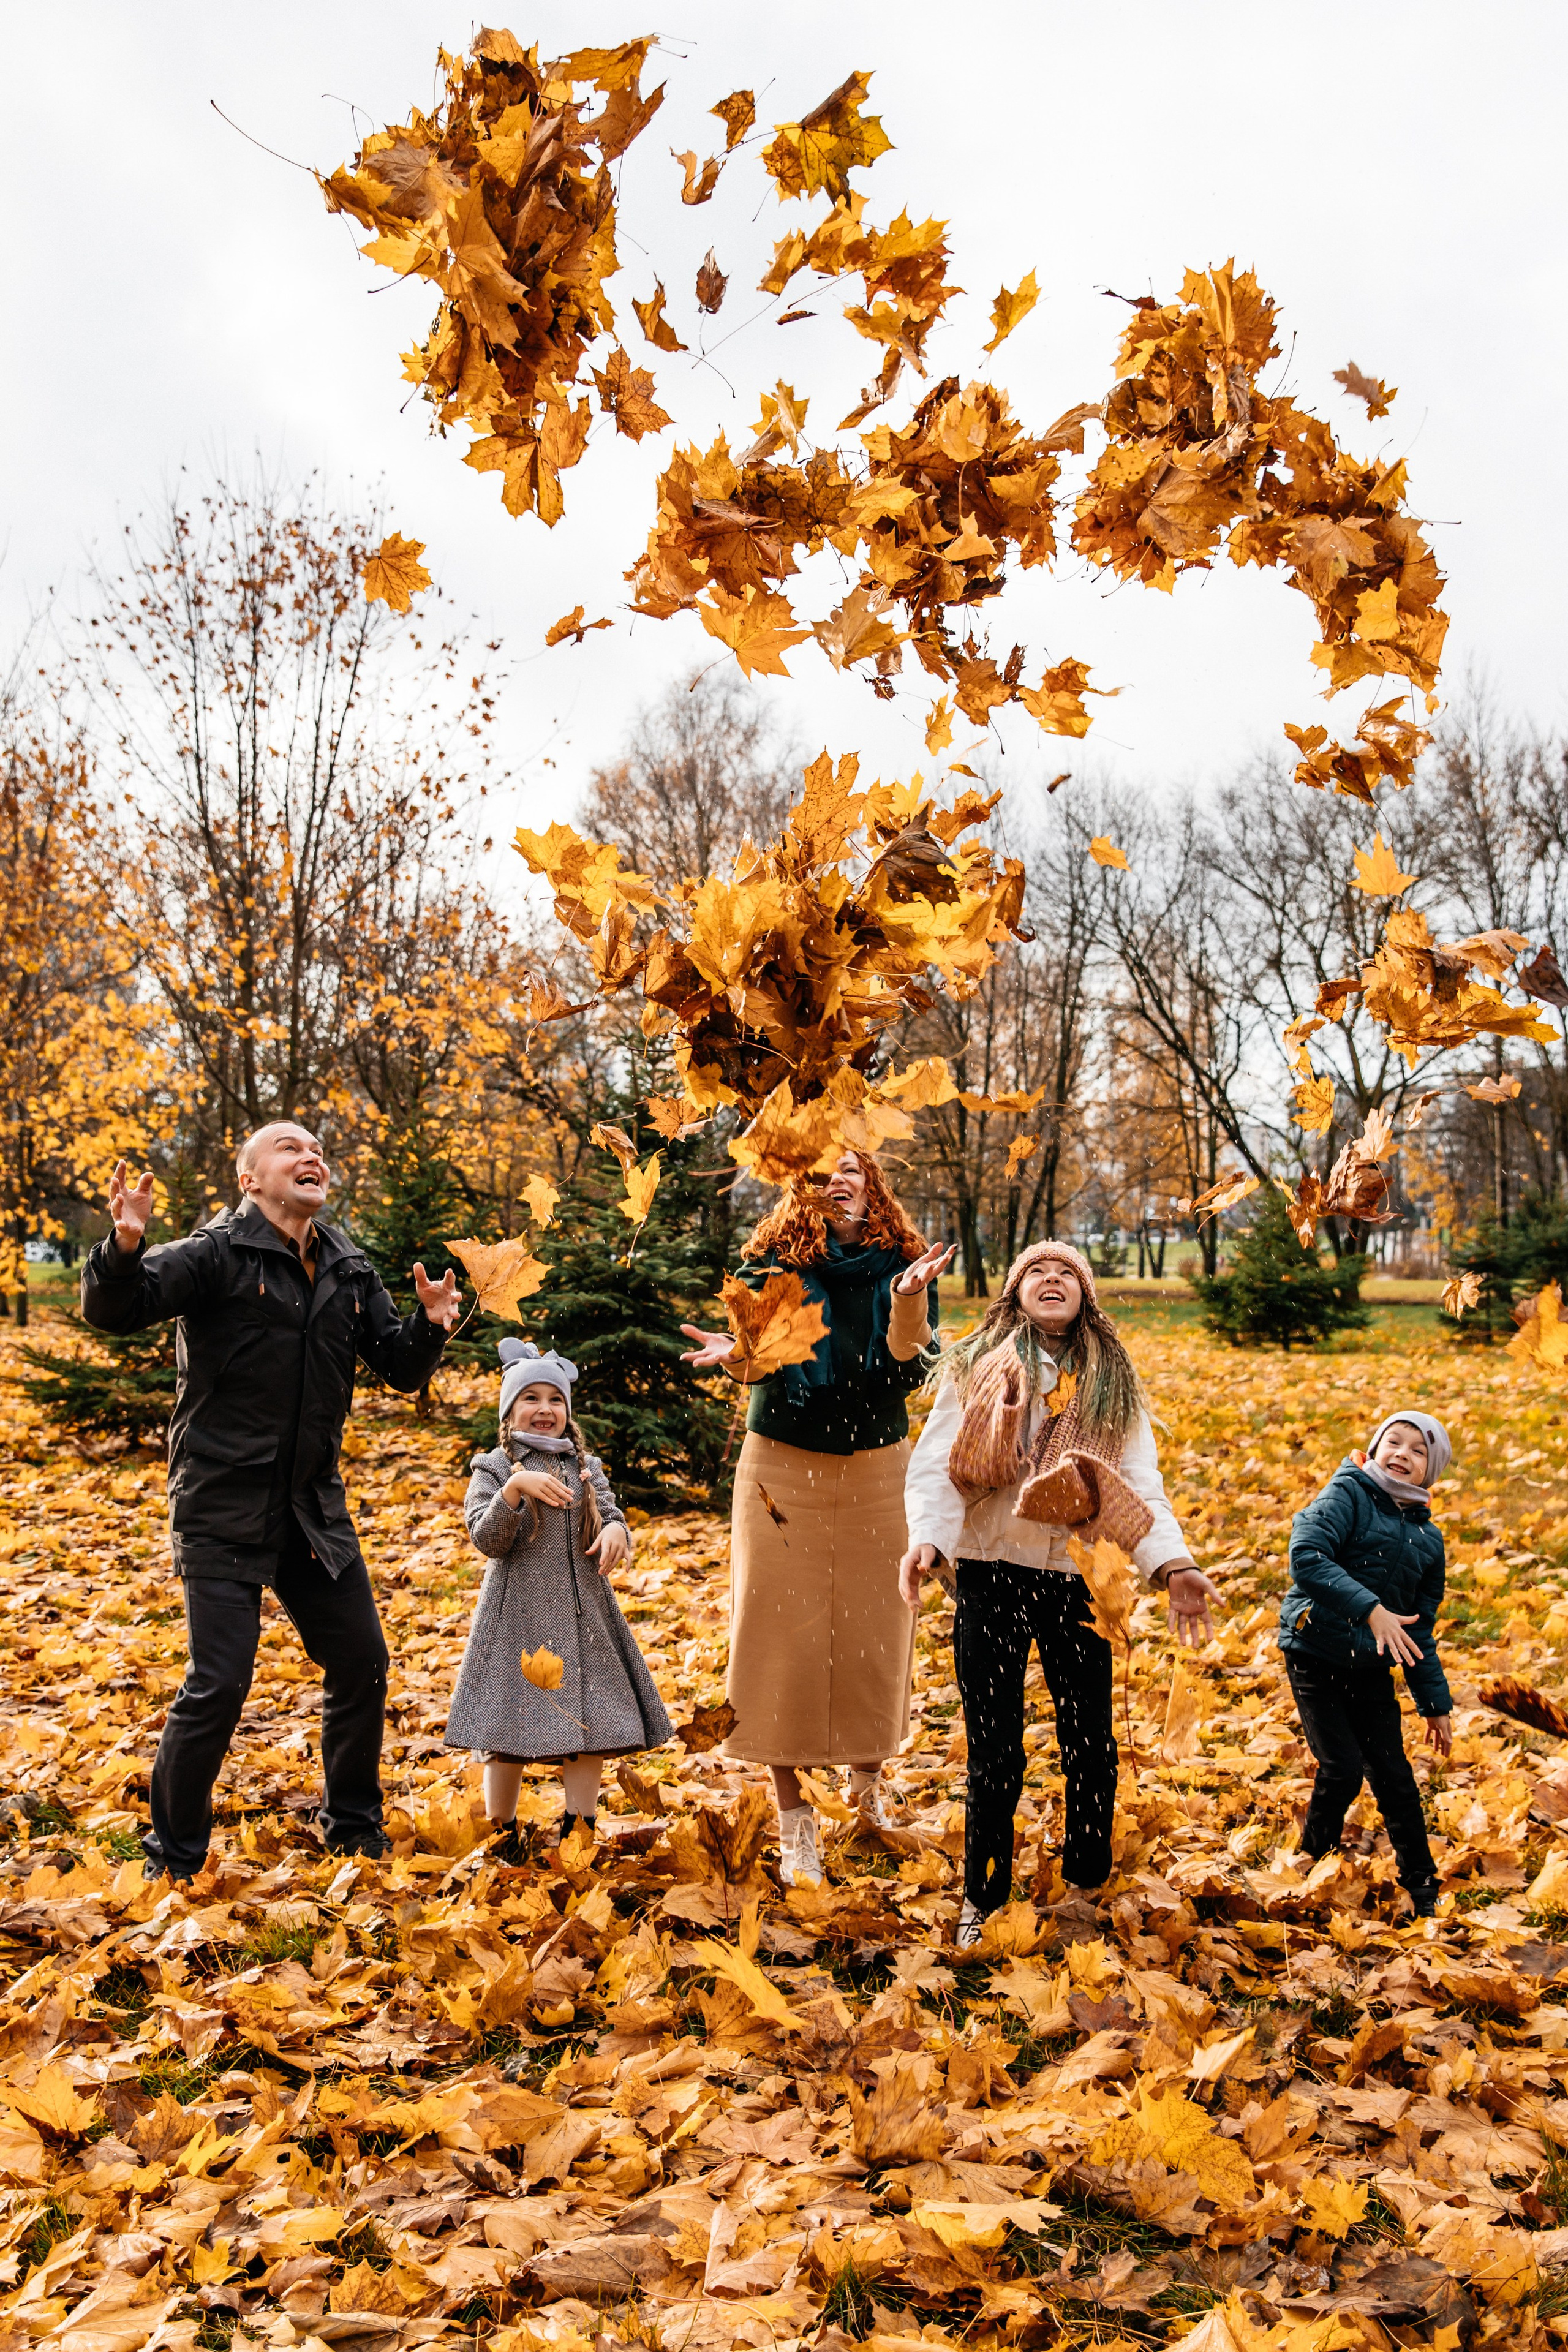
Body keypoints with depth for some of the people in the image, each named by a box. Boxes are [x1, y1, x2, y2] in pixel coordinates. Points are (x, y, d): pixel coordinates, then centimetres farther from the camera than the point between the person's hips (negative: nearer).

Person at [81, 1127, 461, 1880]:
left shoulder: (350, 1271, 7)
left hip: (314, 1508, 6)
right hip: (223, 1510, -6)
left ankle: (354, 1832, 32)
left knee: (361, 1664, 11)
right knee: (219, 1683, -7)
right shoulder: (216, 1255, -11)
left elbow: (400, 1369, 11)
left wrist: (428, 1326, -10)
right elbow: (110, 1310, -21)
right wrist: (125, 1248, -41)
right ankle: (174, 1859, 15)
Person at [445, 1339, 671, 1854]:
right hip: (517, 1616, -3)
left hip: (582, 1615, 3)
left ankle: (578, 1834, 15)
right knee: (507, 1732, 1)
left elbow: (613, 1519, 8)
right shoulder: (494, 1468, 1)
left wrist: (616, 1532, -16)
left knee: (592, 1723, 2)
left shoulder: (586, 1467, 11)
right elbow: (487, 1540, -9)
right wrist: (515, 1489, -24)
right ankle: (501, 1839, 18)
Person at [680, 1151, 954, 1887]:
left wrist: (908, 1300, -27)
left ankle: (868, 1781, 32)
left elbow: (907, 1372, -11)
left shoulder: (903, 1263, -1)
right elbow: (759, 1366, -6)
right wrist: (738, 1352, -28)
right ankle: (793, 1819, 12)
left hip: (876, 1468, 1)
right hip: (784, 1464, -1)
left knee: (875, 1629, 7)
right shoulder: (774, 1258, -2)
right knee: (783, 1630, 0)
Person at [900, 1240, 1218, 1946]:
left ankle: (1086, 1889, 29)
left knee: (1091, 1748, 8)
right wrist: (928, 1539, -26)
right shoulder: (975, 1369, 2)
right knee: (994, 1753, 6)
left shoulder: (1114, 1385, 8)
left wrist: (1173, 1564, -17)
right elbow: (935, 1467, -7)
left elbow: (1140, 1487, 0)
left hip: (1077, 1582, 2)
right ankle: (983, 1901, 24)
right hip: (990, 1578, -2)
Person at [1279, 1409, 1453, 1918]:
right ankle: (1313, 1860, 18)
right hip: (1316, 1656, -5)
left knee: (1393, 1776, 6)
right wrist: (1370, 1609, -31)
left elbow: (1421, 1632, 16)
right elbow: (1306, 1556, -25)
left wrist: (1435, 1703, 15)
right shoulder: (1348, 1495, -9)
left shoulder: (1428, 1538, 9)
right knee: (1342, 1769, -7)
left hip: (1372, 1668, 5)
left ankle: (1423, 1889, 23)